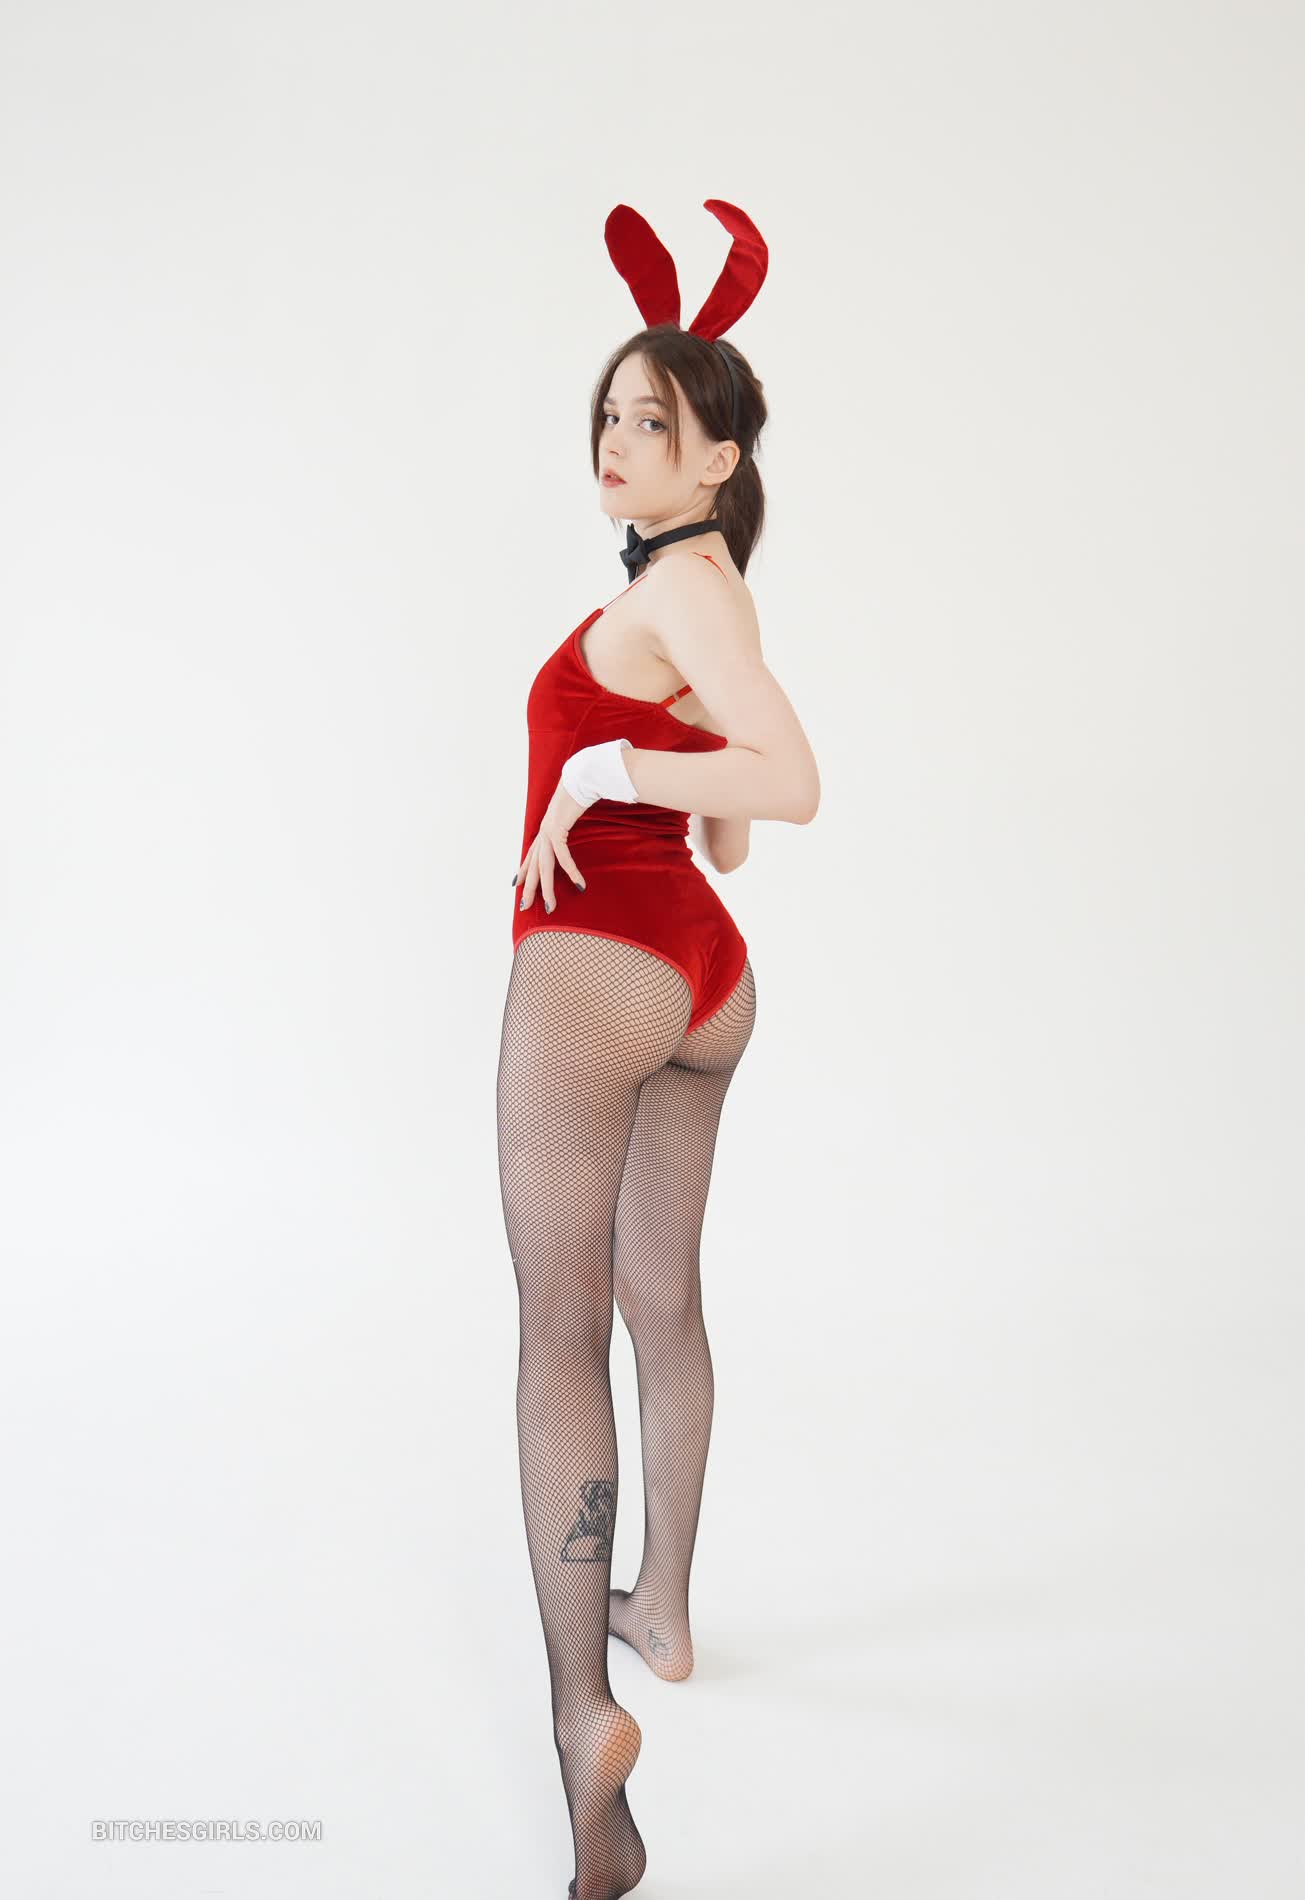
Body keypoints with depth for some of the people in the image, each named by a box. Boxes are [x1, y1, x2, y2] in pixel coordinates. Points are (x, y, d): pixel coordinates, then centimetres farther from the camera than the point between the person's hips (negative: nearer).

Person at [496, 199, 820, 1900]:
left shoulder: (687, 581, -10)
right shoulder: (697, 591, 17)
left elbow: (793, 782, -24)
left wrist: (599, 770, -19)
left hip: (594, 962, -10)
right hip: (701, 967, 10)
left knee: (560, 1331, -6)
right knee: (663, 1302, 17)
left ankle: (584, 1708, -6)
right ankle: (663, 1612, 31)